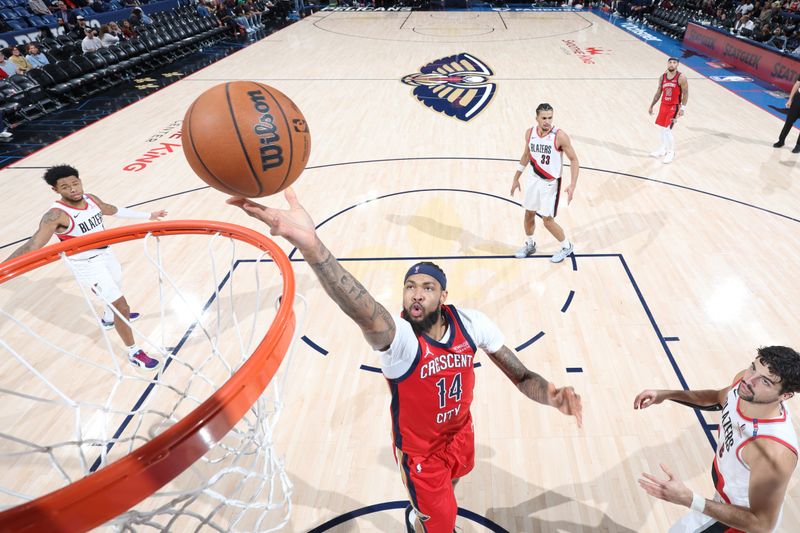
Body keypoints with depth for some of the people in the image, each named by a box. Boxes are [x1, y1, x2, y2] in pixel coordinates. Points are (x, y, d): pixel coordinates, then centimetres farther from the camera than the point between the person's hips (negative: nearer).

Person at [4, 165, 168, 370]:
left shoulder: (91, 199, -6)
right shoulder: (56, 215, -28)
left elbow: (115, 210, 13)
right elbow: (33, 245, -37)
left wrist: (148, 215, 23)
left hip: (106, 254, 8)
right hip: (87, 265, -8)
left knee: (114, 293, 32)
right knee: (120, 305, -9)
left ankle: (108, 319, 66)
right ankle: (134, 353, 7)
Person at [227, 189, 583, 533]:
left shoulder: (471, 324, -22)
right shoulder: (398, 339, -36)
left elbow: (522, 377, -14)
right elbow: (365, 314, -60)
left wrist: (551, 395, -38)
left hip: (460, 432, 5)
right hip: (420, 450, -4)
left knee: (449, 483, 34)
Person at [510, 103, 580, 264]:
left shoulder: (560, 136, -20)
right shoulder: (530, 133, -4)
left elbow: (574, 160, -14)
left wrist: (572, 185, -24)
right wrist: (516, 178, 14)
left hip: (550, 183, -5)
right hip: (533, 179, 5)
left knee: (547, 220, -2)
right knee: (529, 214, 14)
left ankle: (567, 247, 22)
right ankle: (529, 245, 38)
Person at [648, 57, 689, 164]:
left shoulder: (681, 77, -13)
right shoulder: (663, 77, 4)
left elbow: (685, 93, -11)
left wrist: (683, 108, -19)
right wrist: (651, 106, 13)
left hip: (674, 107, -6)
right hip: (664, 105, 6)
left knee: (667, 129, -11)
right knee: (662, 128, 14)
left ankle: (671, 152, 6)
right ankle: (663, 150, 30)